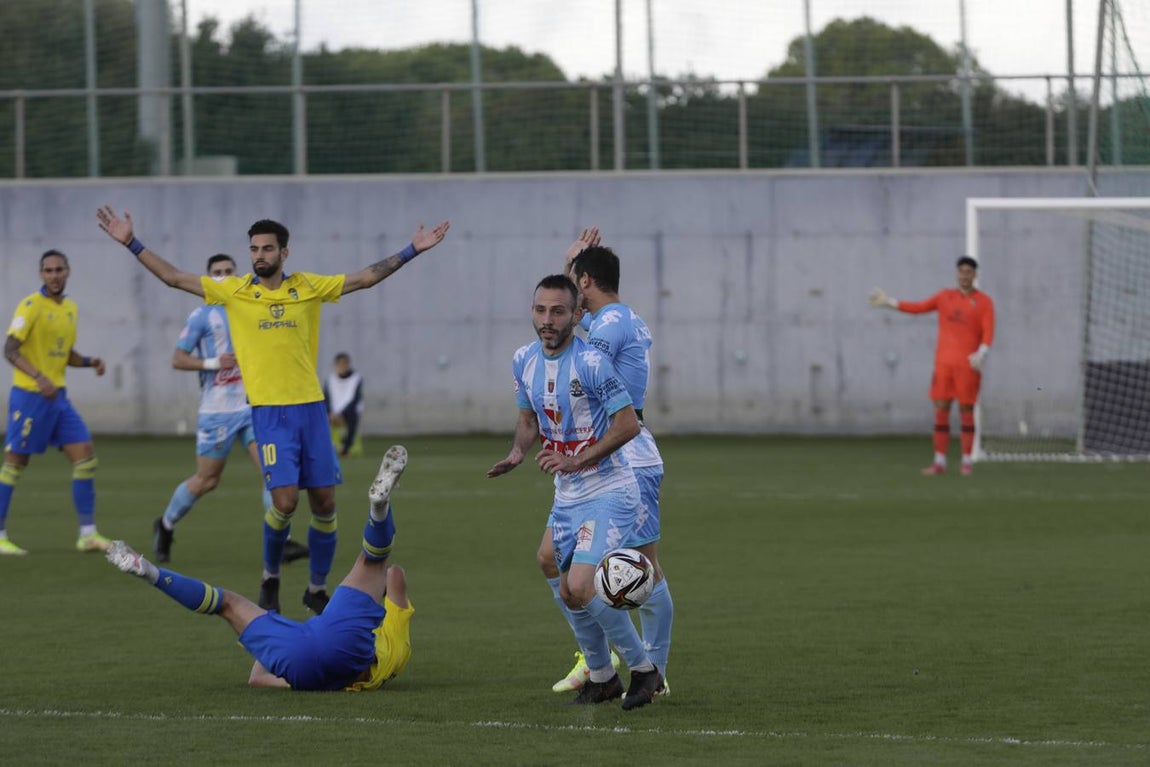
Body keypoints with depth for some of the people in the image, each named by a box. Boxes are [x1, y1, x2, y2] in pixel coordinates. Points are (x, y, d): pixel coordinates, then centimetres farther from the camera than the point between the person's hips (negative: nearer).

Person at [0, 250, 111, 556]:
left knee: (85, 455, -1)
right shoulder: (31, 306, -10)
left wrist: (90, 362, 3)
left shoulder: (71, 309, 13)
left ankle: (88, 533, 2)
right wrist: (39, 377, -30)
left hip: (58, 395, 7)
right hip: (28, 394, -7)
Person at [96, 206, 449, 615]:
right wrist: (131, 244, -2)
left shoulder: (308, 287, 7)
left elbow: (365, 278, 11)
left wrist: (412, 250, 7)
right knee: (285, 500, -15)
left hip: (311, 405, 2)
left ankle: (317, 588, 19)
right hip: (269, 412, -2)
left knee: (324, 503, 3)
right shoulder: (234, 291, 3)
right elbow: (174, 277, 3)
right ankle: (270, 577, 11)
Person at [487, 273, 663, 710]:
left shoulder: (590, 362, -20)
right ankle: (602, 677, 31)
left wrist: (577, 461, -23)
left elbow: (628, 425, -18)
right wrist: (517, 453, -4)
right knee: (569, 592, 11)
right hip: (567, 495, 8)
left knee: (582, 586, -18)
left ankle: (643, 669, -1)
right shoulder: (524, 361, 3)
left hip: (608, 491, -8)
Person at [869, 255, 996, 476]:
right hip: (944, 362, 3)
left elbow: (988, 333, -8)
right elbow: (918, 307, 16)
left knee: (966, 410, -3)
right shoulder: (945, 296, 12)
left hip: (968, 364, -3)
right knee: (940, 410, 0)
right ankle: (939, 463, 4)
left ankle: (967, 463, 3)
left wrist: (981, 354, -25)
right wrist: (889, 302, 11)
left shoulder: (984, 302, 1)